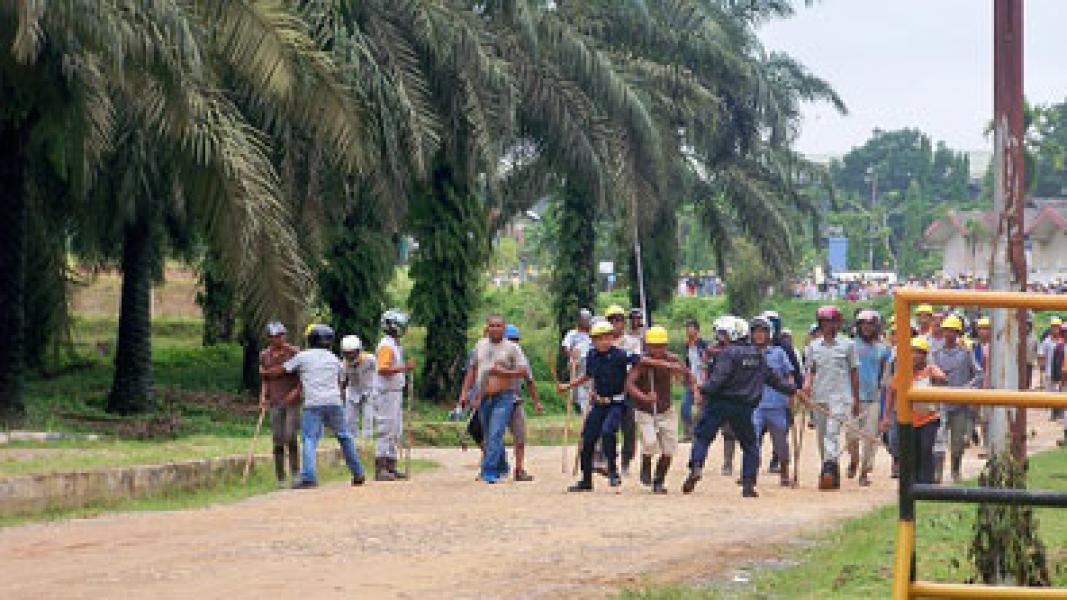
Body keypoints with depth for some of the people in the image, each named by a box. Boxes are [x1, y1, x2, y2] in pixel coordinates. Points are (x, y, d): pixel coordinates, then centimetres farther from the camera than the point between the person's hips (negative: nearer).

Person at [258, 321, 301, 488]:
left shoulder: (293, 352, -3)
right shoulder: (264, 356, 7)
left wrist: (297, 390, -15)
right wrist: (263, 397, 2)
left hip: (293, 401, -3)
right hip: (275, 403, 3)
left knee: (290, 437, -16)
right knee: (278, 441, -1)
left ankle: (295, 472, -2)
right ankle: (280, 479, 4)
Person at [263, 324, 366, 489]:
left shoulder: (303, 357, 7)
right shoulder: (334, 359, 18)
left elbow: (281, 370, 14)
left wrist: (266, 372, 31)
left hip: (313, 404, -3)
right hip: (334, 402, 3)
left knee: (309, 439, -6)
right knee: (344, 437, 15)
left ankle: (309, 477, -21)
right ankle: (357, 474, 17)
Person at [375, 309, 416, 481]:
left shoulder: (395, 345, 17)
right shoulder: (386, 346, -14)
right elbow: (383, 370, -25)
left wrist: (406, 367, 11)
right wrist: (404, 368, -27)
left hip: (396, 393, 10)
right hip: (387, 394, -10)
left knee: (395, 432, 11)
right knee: (386, 431, -10)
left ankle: (390, 467, 15)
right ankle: (380, 469, -10)